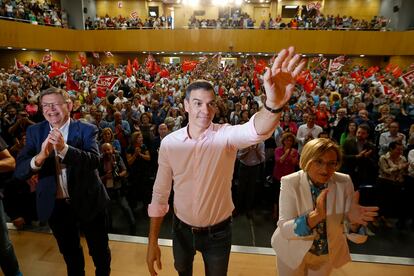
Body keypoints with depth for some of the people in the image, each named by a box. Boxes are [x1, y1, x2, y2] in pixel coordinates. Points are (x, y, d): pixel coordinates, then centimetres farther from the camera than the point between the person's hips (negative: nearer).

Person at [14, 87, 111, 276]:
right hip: (56, 205, 3)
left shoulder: (87, 130, -12)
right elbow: (19, 171, -13)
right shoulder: (35, 131, -4)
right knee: (69, 253, 25)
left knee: (99, 250, 19)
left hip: (88, 202, -2)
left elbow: (94, 160, -27)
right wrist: (40, 156, -33)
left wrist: (64, 148, -41)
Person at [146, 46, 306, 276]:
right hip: (182, 229, 2)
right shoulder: (169, 143, -12)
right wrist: (152, 241, -3)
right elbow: (160, 193, -5)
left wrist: (274, 104, -64)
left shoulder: (225, 135, -19)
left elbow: (255, 131, -42)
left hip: (218, 232, -2)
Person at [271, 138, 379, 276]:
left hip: (329, 253, 3)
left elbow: (357, 237, -17)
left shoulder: (344, 183, -17)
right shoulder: (290, 182, -24)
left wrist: (353, 221, -40)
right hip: (294, 252, -2)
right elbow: (284, 230, -30)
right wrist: (315, 216, -46)